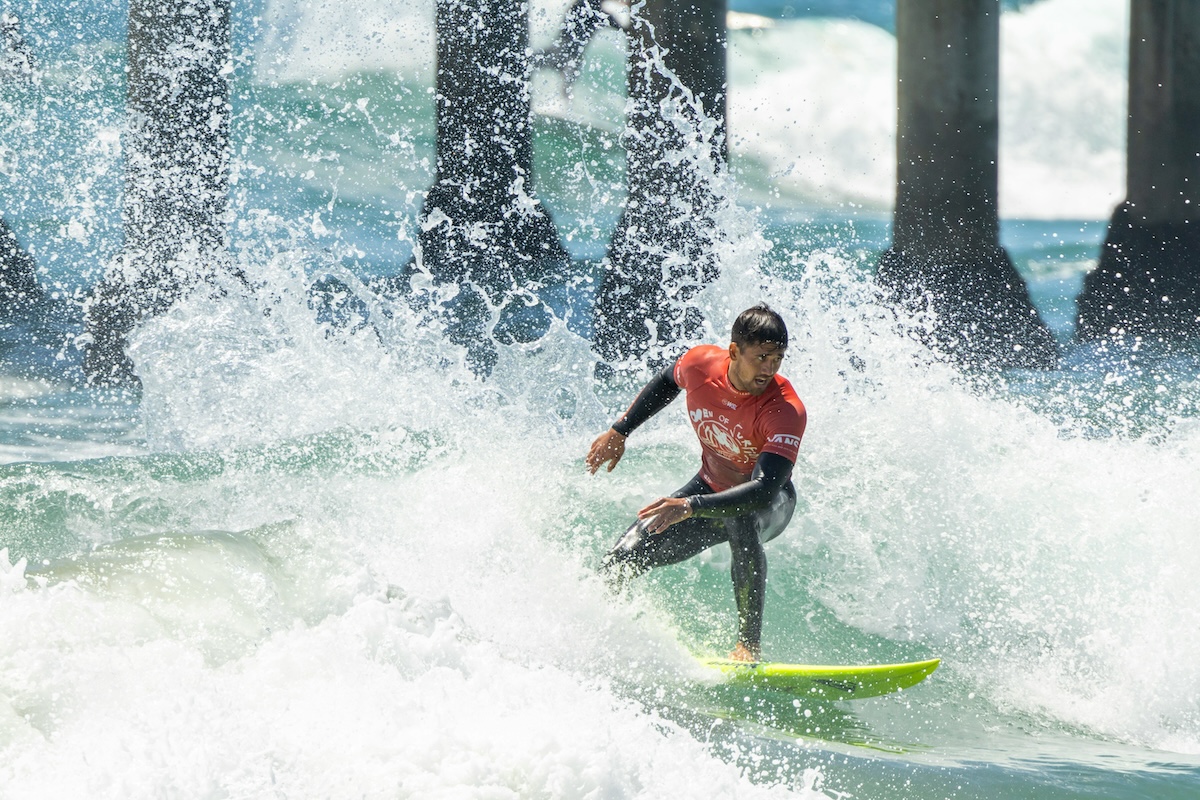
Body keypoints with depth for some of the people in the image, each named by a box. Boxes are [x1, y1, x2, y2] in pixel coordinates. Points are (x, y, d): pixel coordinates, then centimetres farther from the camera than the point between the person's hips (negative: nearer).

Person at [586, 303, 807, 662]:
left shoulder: (786, 412, -36)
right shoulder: (701, 363, -21)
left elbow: (763, 491, -46)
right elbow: (666, 383, 5)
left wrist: (690, 506, -55)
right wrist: (619, 431, 9)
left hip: (769, 502, -5)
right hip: (712, 483, 5)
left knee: (740, 522, -41)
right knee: (622, 561, -4)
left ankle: (749, 645, -34)